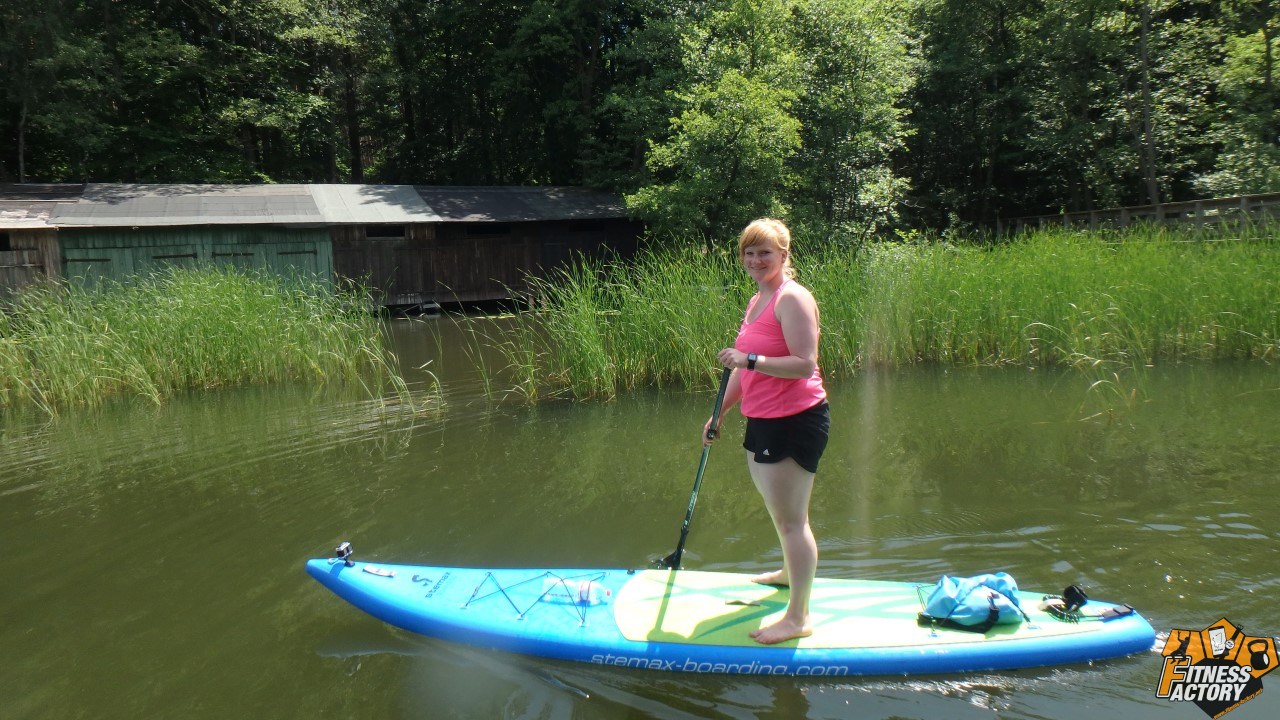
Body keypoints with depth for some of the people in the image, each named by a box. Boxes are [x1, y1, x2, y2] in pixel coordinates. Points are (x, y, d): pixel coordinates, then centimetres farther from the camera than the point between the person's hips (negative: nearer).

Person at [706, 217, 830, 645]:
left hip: (795, 421, -10)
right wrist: (720, 412, 22)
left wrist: (750, 359, -31)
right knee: (779, 509, 26)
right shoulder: (757, 301, 14)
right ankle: (792, 572, 48)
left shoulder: (792, 299, -15)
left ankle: (798, 618, 4)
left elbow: (805, 364, -24)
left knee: (790, 517, -5)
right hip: (762, 420, 10)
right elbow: (746, 367, 21)